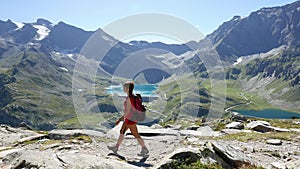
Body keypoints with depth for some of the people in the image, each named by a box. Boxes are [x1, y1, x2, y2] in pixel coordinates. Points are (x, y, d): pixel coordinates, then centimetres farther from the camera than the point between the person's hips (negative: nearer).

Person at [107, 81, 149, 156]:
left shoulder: (129, 98, -25)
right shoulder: (132, 96, 5)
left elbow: (127, 111, -25)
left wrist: (120, 119, -20)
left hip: (130, 119, -10)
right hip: (129, 118, 10)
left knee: (136, 134, 4)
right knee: (122, 132, 19)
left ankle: (144, 149, 18)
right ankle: (116, 147, 33)